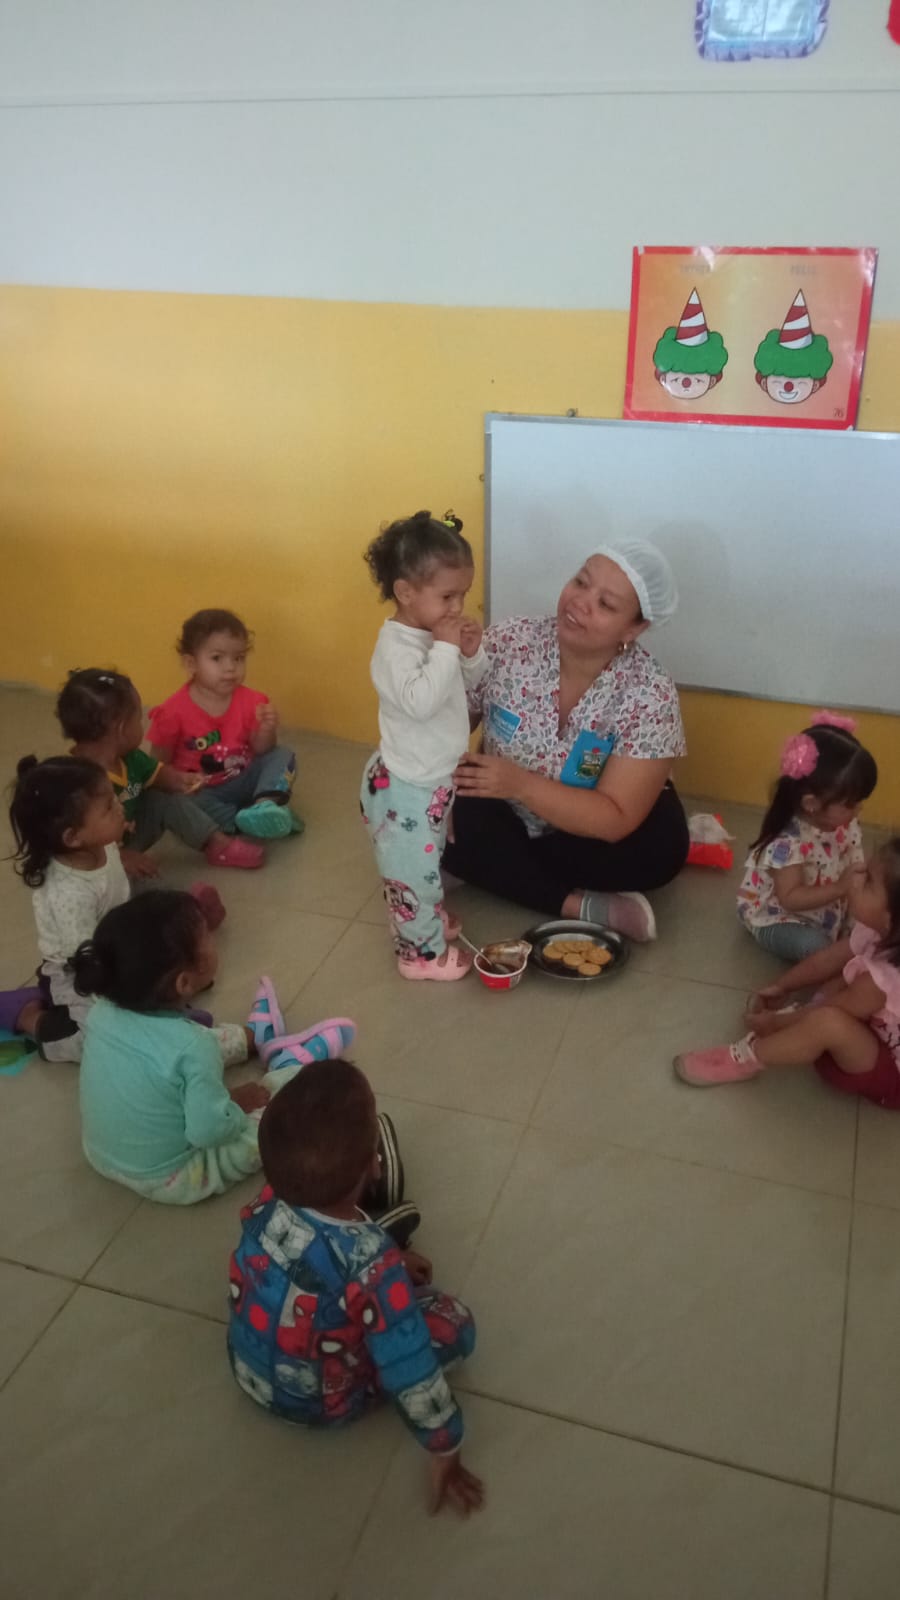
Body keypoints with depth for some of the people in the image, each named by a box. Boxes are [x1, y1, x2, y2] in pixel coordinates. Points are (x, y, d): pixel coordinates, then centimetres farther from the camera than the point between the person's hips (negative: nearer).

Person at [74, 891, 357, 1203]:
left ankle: (256, 1036, 45)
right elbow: (209, 1131, -28)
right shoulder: (192, 1047, -35)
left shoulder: (102, 1012, -15)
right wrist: (238, 1104, -9)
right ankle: (297, 1059, 35)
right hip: (171, 1181, -6)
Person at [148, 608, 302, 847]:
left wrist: (266, 731, -25)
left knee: (283, 757, -16)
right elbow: (159, 763, -6)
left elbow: (260, 751, -4)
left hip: (242, 781, 3)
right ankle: (255, 821, -36)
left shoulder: (251, 702, -6)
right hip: (201, 790, -3)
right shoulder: (174, 712, -14)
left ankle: (267, 805, -42)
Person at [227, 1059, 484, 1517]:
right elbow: (412, 1376, -28)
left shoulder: (268, 1203, -21)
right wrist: (445, 1454, -12)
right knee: (455, 1322, 2)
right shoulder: (374, 1265, -38)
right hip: (321, 1406, -5)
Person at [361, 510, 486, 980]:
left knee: (427, 862, 28)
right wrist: (446, 648, -32)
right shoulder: (395, 646, -25)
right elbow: (420, 701, -39)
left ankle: (427, 919, 48)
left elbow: (470, 684, 11)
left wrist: (471, 652, -9)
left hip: (435, 780, 9)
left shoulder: (437, 633, 1)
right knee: (411, 870, 6)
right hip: (405, 787, -9)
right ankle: (422, 953, 21)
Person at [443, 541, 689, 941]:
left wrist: (521, 785, -39)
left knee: (661, 848, -29)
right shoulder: (509, 641, -20)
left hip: (589, 833, -1)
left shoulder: (651, 695, -26)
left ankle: (507, 871, -12)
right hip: (504, 819, 2)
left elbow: (615, 821, -28)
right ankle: (582, 906, -20)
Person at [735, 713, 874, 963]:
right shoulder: (788, 842, -33)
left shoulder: (846, 825, -8)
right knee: (813, 944, -31)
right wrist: (840, 888, -38)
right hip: (776, 918, -8)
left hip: (825, 909, 8)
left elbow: (855, 865, 0)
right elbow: (790, 898, -31)